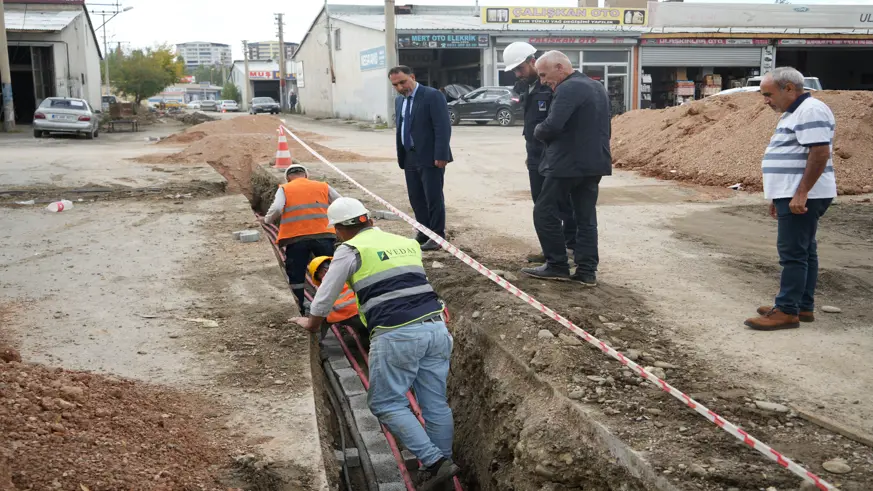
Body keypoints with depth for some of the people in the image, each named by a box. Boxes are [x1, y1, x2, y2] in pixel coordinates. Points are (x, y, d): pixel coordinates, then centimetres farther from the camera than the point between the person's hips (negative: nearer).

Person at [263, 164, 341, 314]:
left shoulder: (284, 189, 8)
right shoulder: (323, 187, 14)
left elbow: (276, 209, -9)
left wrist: (267, 220, 10)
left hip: (296, 239, -1)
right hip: (323, 236, 1)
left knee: (296, 277, 11)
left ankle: (301, 311, 13)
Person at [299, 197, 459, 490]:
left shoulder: (350, 250, 4)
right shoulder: (407, 243, 20)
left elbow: (324, 299, 11)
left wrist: (311, 326, 29)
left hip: (397, 334, -6)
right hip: (435, 326, 6)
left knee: (386, 404, 6)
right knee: (435, 403, 12)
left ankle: (434, 461, -1)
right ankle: (441, 462, 19)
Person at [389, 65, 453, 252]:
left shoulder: (432, 96, -11)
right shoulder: (399, 100, 13)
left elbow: (443, 128, -16)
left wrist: (441, 155, -20)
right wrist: (400, 155, 12)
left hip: (430, 157, -7)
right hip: (410, 157, 7)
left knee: (434, 197, -1)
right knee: (416, 198, 11)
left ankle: (437, 236, 8)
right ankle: (423, 232, 22)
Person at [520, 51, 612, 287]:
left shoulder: (568, 89, -15)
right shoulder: (597, 87, 16)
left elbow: (552, 126, -25)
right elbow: (605, 127, 22)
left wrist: (537, 131, -5)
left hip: (568, 162, -9)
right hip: (594, 162, 9)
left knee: (544, 212, 3)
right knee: (586, 217, 10)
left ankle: (557, 265, 6)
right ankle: (587, 270, 10)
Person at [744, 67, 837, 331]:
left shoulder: (811, 111, -16)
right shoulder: (794, 113, 18)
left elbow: (820, 153, -24)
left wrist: (801, 194, -26)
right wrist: (780, 197, 24)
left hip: (801, 197, -11)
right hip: (793, 195, 11)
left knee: (792, 253, -9)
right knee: (804, 251, 13)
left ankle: (787, 311, -5)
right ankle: (804, 307, 19)